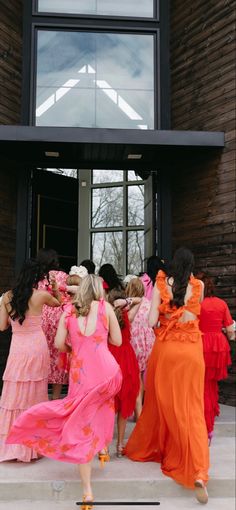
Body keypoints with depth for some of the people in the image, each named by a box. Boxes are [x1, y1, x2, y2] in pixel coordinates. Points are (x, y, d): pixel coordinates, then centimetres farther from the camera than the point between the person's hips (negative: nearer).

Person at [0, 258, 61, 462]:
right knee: (35, 394, 11)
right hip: (38, 347, 0)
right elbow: (58, 303, 16)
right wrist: (55, 289, 30)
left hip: (18, 349, 1)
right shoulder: (42, 295, -6)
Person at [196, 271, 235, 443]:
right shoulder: (222, 303, 0)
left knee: (202, 388, 9)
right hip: (218, 347, 4)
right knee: (212, 386, 21)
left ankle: (206, 430, 13)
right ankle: (210, 425, 34)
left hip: (201, 346, -4)